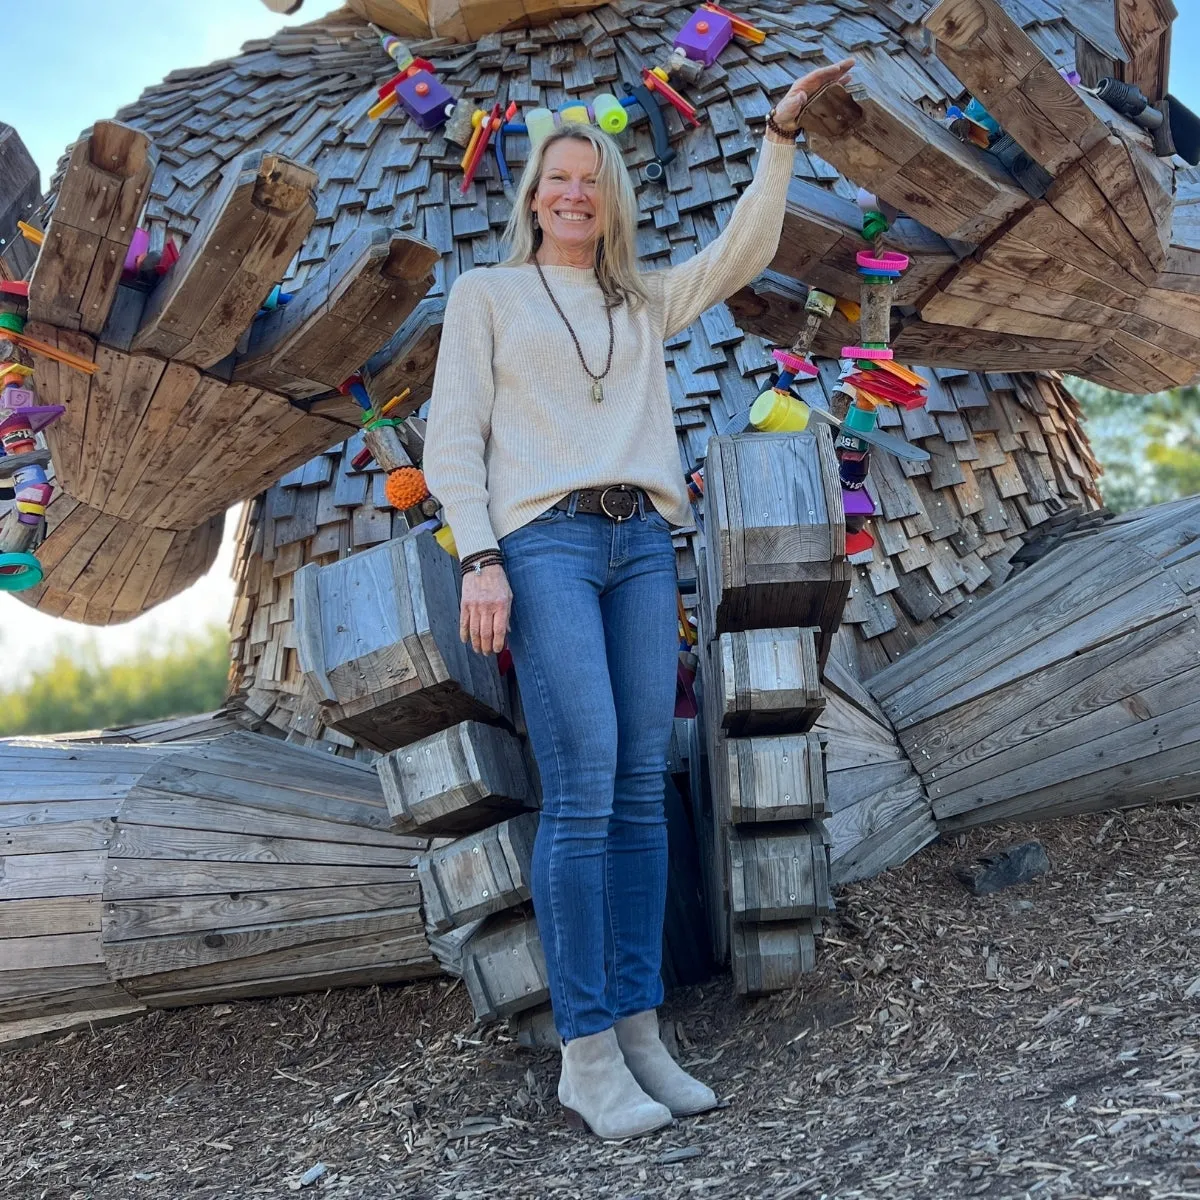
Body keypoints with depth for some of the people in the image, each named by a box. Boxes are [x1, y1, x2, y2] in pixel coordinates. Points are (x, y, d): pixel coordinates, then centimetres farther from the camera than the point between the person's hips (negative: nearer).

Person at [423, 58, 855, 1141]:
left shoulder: (642, 303, 24)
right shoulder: (485, 294, 12)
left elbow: (743, 252, 18)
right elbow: (452, 440, 4)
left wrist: (781, 136, 11)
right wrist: (481, 560, -9)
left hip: (643, 545, 5)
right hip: (544, 539, -5)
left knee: (642, 792, -1)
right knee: (583, 790, -15)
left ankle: (638, 1032, 3)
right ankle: (585, 1054, -11)